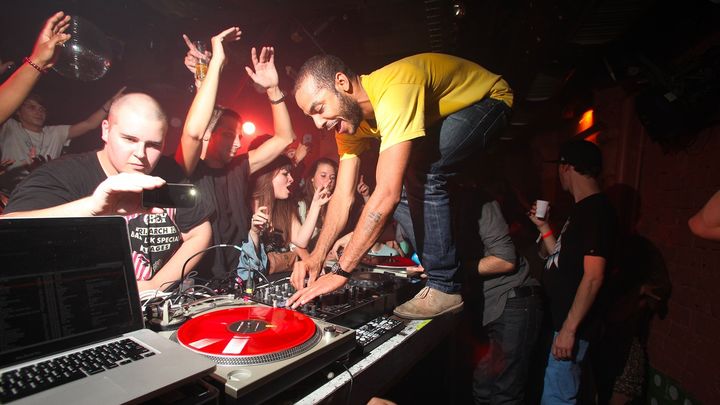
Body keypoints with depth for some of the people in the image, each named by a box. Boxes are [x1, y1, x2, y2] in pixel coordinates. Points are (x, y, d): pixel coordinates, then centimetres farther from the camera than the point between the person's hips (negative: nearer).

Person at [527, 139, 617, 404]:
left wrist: (569, 329, -22)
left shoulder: (597, 210, -16)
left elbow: (593, 277, -22)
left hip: (571, 324, -9)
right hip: (559, 317, 9)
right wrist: (543, 226, 14)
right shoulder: (583, 209, 14)